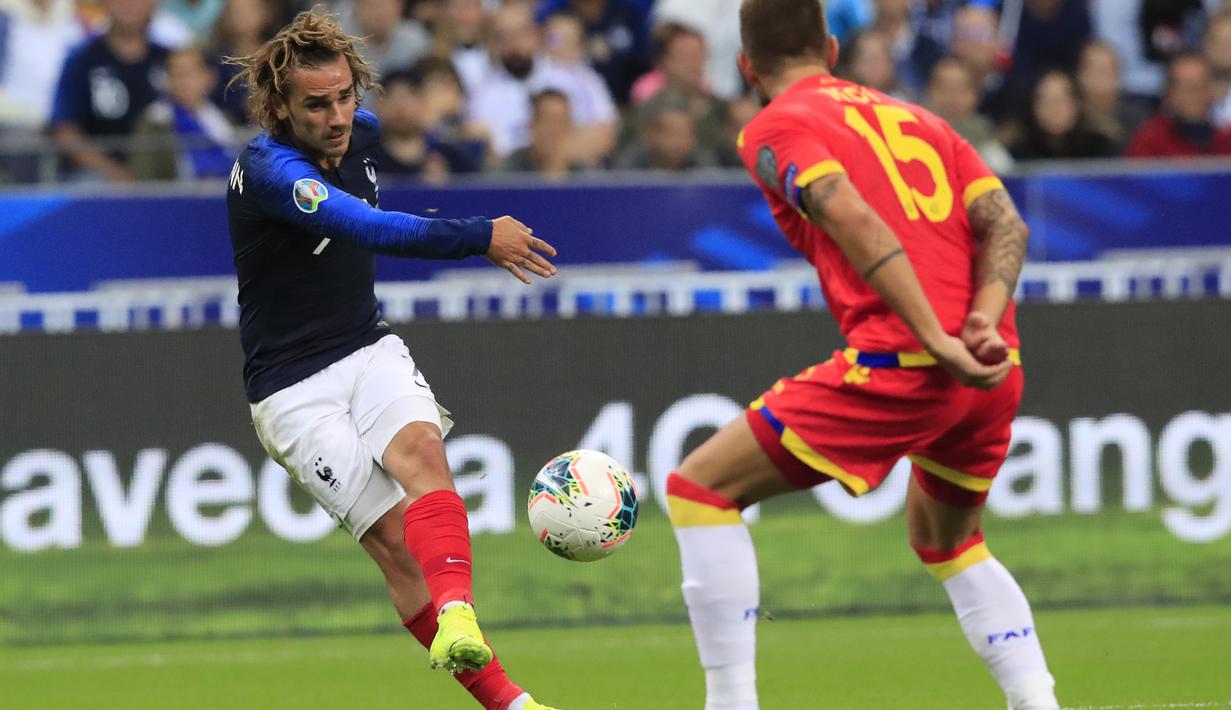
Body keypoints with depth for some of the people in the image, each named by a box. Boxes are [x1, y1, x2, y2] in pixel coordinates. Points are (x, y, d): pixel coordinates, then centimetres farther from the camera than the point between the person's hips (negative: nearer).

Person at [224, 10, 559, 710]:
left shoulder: (362, 133, 2)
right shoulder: (268, 169, -22)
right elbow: (370, 229, -36)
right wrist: (480, 238, -37)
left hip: (369, 350, 5)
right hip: (293, 385, -5)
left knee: (420, 448, -28)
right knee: (394, 538, -16)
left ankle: (456, 615, -50)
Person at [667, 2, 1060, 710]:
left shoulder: (775, 129, 4)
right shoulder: (913, 117, 25)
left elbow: (860, 226, -13)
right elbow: (1005, 222, 11)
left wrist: (936, 342, -19)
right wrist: (986, 314, -4)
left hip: (900, 361, -7)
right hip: (995, 367, 7)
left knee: (700, 487, 3)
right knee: (945, 538, 32)